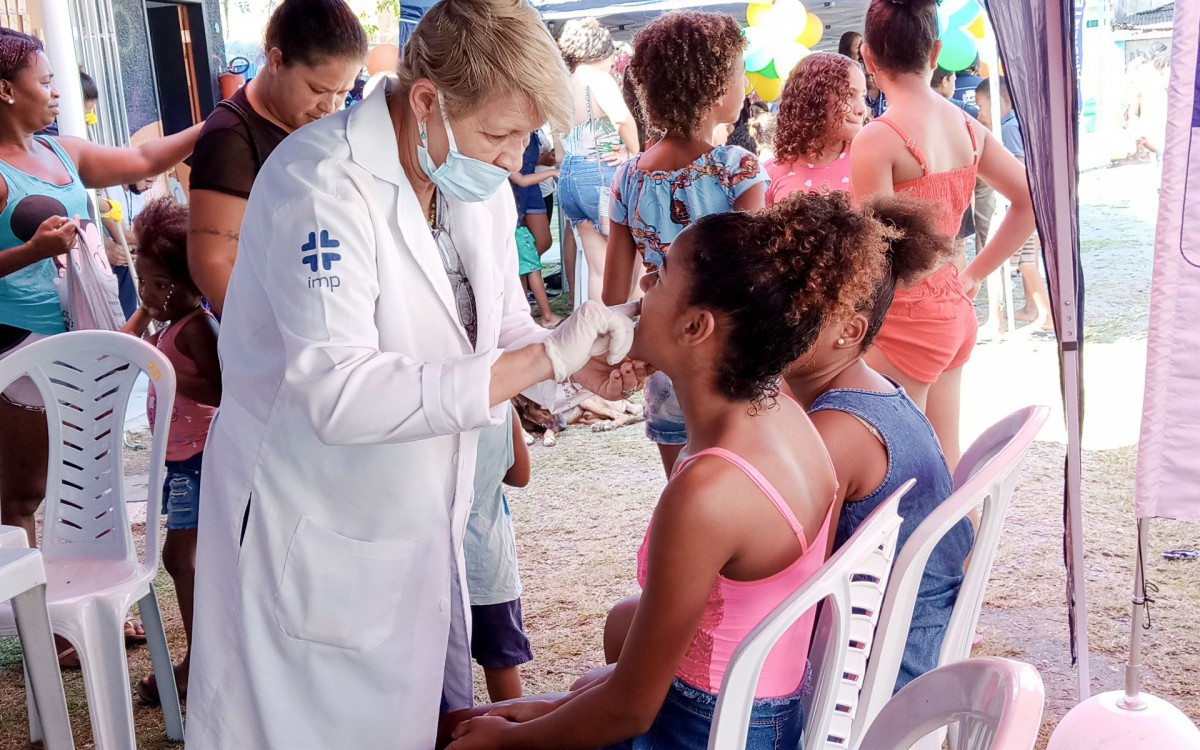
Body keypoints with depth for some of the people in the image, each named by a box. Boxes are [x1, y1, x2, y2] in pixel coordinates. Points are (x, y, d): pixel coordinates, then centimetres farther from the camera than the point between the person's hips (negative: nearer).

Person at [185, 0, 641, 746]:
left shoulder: (479, 183, -1)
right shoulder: (321, 182, -24)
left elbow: (503, 329, 9)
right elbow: (341, 394, -34)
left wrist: (580, 364, -13)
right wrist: (542, 358, -32)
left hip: (423, 527, 7)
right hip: (313, 537, -7)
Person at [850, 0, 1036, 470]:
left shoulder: (876, 140, -17)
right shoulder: (966, 126, 5)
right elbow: (1031, 201, 10)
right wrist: (974, 274, 14)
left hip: (905, 320, -7)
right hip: (954, 310, 8)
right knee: (943, 462, 17)